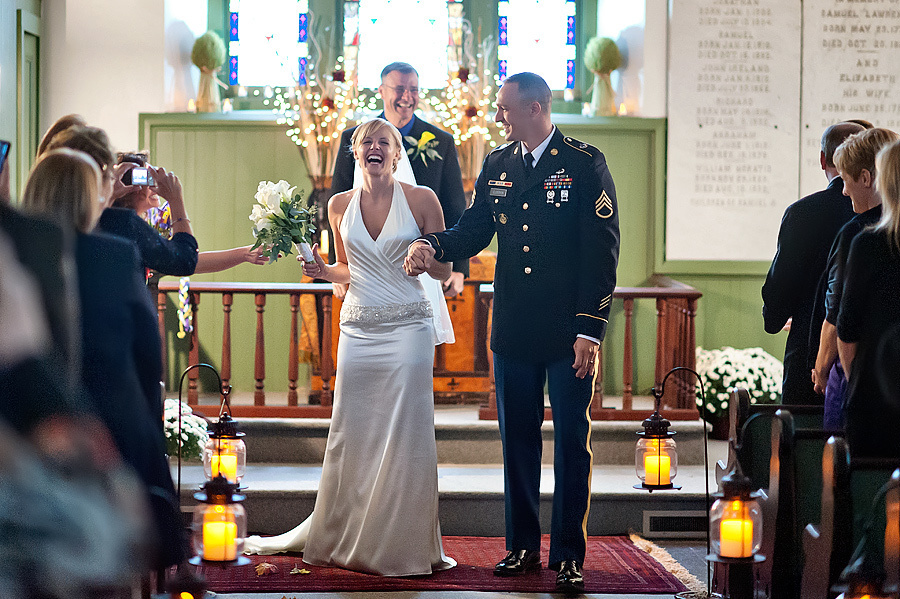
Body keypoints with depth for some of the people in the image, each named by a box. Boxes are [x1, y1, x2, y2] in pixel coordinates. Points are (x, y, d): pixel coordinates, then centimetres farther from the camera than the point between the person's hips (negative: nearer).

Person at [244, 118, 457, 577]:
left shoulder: (421, 199, -1)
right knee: (350, 435, 5)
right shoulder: (340, 205, 8)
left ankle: (404, 546, 6)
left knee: (406, 436, -4)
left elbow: (444, 272, 3)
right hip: (358, 327, 3)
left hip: (408, 327, -3)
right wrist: (322, 272, 0)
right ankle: (340, 538, 20)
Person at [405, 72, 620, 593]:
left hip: (570, 332, -5)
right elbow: (473, 230, 11)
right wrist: (433, 246, -12)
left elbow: (602, 251, -9)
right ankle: (523, 546, 20)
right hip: (514, 333, 5)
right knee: (517, 439, 10)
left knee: (572, 442, 1)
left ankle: (569, 555, 7)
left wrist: (591, 328, -14)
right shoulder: (496, 166, 11)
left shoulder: (585, 164, -5)